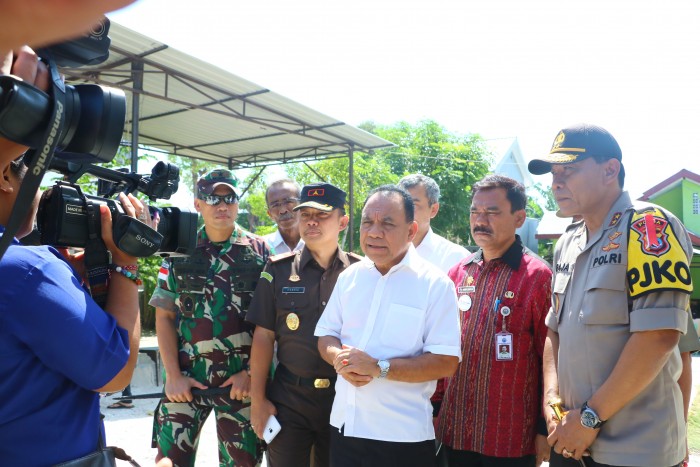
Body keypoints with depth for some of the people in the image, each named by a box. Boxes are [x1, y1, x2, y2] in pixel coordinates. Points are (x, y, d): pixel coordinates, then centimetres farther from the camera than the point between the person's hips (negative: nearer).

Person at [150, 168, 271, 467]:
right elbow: (164, 317, 5)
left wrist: (252, 372, -7)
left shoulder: (259, 252, 1)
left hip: (241, 380, 0)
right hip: (187, 378, 1)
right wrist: (173, 375, -3)